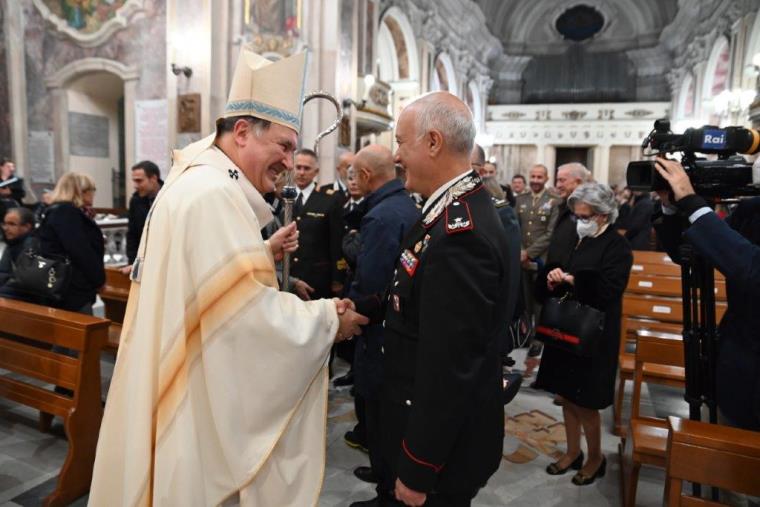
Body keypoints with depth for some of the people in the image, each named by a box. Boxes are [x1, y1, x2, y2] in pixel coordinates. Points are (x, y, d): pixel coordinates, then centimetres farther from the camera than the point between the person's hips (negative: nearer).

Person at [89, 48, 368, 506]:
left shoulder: (196, 181, 10)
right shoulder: (215, 194, -23)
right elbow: (251, 314, -27)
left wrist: (264, 253, 4)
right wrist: (329, 320, -14)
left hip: (190, 379, 10)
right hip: (204, 391, -10)